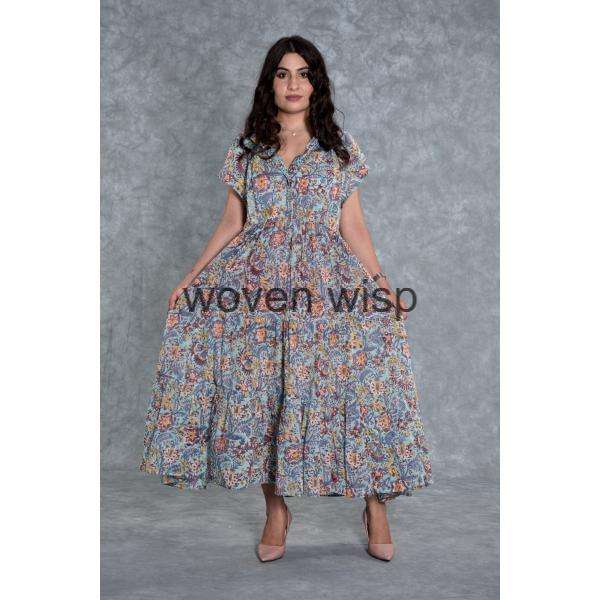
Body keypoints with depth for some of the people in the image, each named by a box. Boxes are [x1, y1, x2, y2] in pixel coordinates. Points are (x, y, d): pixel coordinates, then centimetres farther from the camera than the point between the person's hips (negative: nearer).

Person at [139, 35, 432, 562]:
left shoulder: (340, 144, 9)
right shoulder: (247, 147, 11)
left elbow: (352, 224, 7)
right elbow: (232, 224, 12)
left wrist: (382, 283, -2)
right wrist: (190, 279, 7)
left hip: (327, 279, -1)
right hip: (257, 280, 1)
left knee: (359, 380, -11)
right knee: (259, 387, -3)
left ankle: (376, 504, 7)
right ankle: (275, 506, 14)